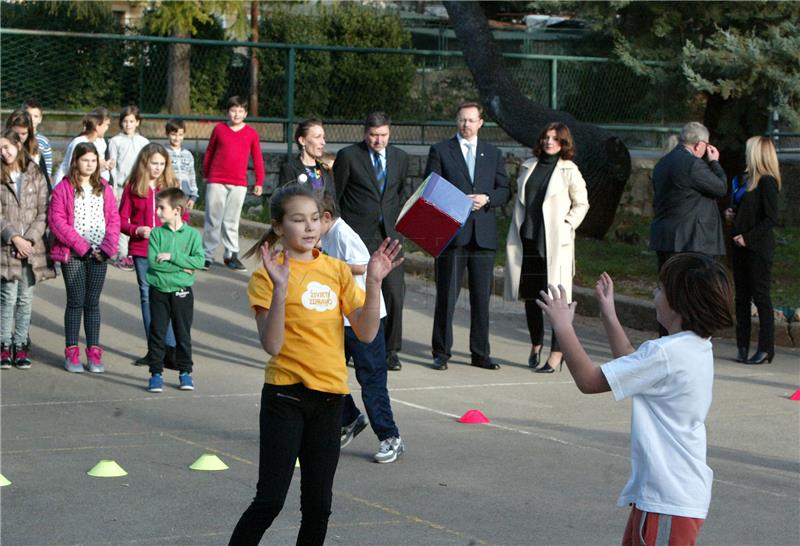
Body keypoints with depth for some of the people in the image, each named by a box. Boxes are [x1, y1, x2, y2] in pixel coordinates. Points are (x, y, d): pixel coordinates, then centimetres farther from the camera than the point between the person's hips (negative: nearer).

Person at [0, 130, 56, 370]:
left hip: (32, 248, 1)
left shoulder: (36, 176, 5)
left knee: (26, 299, 5)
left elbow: (43, 212, 2)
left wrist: (31, 239, -9)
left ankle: (21, 345, 12)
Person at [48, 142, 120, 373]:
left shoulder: (104, 189, 10)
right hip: (72, 254, -3)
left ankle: (94, 352, 10)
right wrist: (82, 247, -13)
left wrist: (107, 247, -7)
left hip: (99, 256, 3)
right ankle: (72, 353, 6)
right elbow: (56, 222, -9)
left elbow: (114, 220, 8)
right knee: (75, 302, -1)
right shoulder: (63, 189, -2)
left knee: (93, 302, 6)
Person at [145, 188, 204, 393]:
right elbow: (153, 261, -13)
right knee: (156, 333, 3)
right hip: (159, 290, 1)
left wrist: (172, 256, -19)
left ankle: (185, 372, 20)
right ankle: (156, 373, 11)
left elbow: (199, 261, -15)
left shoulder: (192, 234, -2)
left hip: (182, 292, 0)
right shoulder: (156, 233, -1)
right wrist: (182, 267, -15)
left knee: (183, 334, 9)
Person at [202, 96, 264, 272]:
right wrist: (206, 175, 16)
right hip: (216, 182, 0)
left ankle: (231, 255, 14)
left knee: (232, 221, 6)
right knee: (213, 219, 1)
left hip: (239, 184, 0)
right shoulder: (219, 129, 3)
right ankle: (207, 256, 5)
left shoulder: (251, 133, 3)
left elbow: (257, 158, 7)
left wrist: (259, 182, 5)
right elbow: (209, 153, 12)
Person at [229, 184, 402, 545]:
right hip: (285, 396, -5)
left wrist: (373, 282, -12)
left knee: (318, 503, 7)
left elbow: (366, 333, 0)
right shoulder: (268, 275, -7)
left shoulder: (337, 270, 7)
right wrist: (280, 289, -28)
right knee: (270, 500, -7)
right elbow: (272, 345, -18)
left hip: (329, 397, 5)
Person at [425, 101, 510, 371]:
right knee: (447, 295, -1)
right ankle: (441, 353, 6)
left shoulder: (493, 154, 15)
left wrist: (486, 198, -8)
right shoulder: (440, 151, 5)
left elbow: (505, 191, 12)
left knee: (482, 297, 6)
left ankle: (480, 353, 14)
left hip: (483, 234, 3)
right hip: (451, 232, -3)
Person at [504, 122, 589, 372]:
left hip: (554, 243, -5)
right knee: (530, 295, 12)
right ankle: (535, 344, 28)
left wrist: (567, 225, -8)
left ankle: (556, 354, -5)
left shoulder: (569, 171, -1)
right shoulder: (529, 167, 12)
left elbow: (581, 204, 4)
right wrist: (515, 234, 10)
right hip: (527, 239, 5)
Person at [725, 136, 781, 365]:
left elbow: (771, 218, -16)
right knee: (741, 297, 9)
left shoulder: (767, 182, -12)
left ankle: (765, 349, 0)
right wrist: (731, 215, 6)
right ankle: (743, 347, 15)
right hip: (741, 247, 9)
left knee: (761, 297, -4)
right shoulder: (744, 179, 13)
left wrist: (748, 238, -19)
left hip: (759, 249, -9)